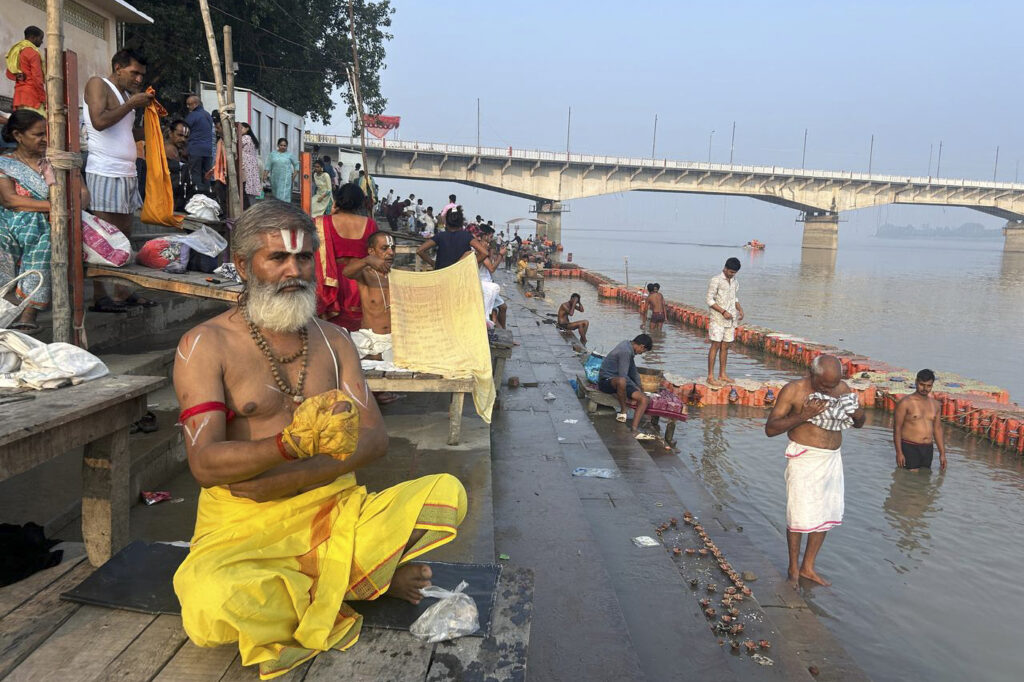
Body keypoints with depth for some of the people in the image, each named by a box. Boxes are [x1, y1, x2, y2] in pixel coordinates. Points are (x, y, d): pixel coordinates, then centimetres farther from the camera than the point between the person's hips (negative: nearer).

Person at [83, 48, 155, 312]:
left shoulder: (126, 94, 21)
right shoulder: (98, 84, -3)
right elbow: (99, 121, -18)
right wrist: (132, 104, -10)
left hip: (127, 173, 9)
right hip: (105, 172, -8)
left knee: (124, 234, 6)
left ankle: (122, 292, 9)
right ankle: (99, 297, -4)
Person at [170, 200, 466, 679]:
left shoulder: (332, 340, 11)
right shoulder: (205, 344, -2)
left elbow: (374, 439, 0)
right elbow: (205, 465, -13)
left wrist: (282, 479, -15)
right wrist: (293, 443, -31)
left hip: (334, 509, 4)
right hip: (243, 526, -3)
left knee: (448, 493, -16)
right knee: (213, 605, -35)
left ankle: (299, 580, -11)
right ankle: (349, 580, -8)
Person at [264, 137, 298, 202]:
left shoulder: (289, 154, 3)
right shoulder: (273, 153, 8)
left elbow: (296, 164, 11)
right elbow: (268, 166, 7)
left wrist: (295, 174, 2)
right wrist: (265, 175, -1)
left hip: (286, 179, -3)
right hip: (275, 178, 3)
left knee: (284, 196, -11)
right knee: (276, 195, 6)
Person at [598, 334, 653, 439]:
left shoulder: (628, 347, 12)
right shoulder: (625, 352, -20)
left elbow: (633, 370, 24)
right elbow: (623, 376, -23)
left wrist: (639, 387, 28)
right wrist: (636, 388, -10)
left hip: (620, 382, 10)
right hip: (606, 380, -10)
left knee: (644, 399, -10)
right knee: (621, 381, -45)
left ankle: (634, 430, -20)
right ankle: (623, 411, -23)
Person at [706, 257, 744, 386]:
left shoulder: (734, 281, 12)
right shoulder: (716, 280, -9)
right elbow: (710, 300, -11)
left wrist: (740, 309, 4)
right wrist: (723, 312, -18)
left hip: (731, 319, 6)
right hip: (718, 319, -6)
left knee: (725, 347, 9)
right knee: (715, 346, -6)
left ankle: (722, 375, 17)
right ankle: (710, 376, -3)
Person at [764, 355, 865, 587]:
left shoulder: (842, 388, 2)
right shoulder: (793, 390, -13)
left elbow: (858, 425, 15)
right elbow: (770, 429, -16)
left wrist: (859, 416, -10)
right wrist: (803, 415, -27)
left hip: (832, 459, 6)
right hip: (804, 458, -6)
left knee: (825, 515, 13)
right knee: (799, 516, -1)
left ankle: (808, 567, 29)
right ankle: (794, 568, 19)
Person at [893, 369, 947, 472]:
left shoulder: (935, 404, 11)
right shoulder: (905, 402, -7)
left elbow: (938, 429, 18)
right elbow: (897, 428, -8)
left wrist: (942, 453, 15)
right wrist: (899, 452, -13)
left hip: (928, 449, 5)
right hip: (909, 448, -5)